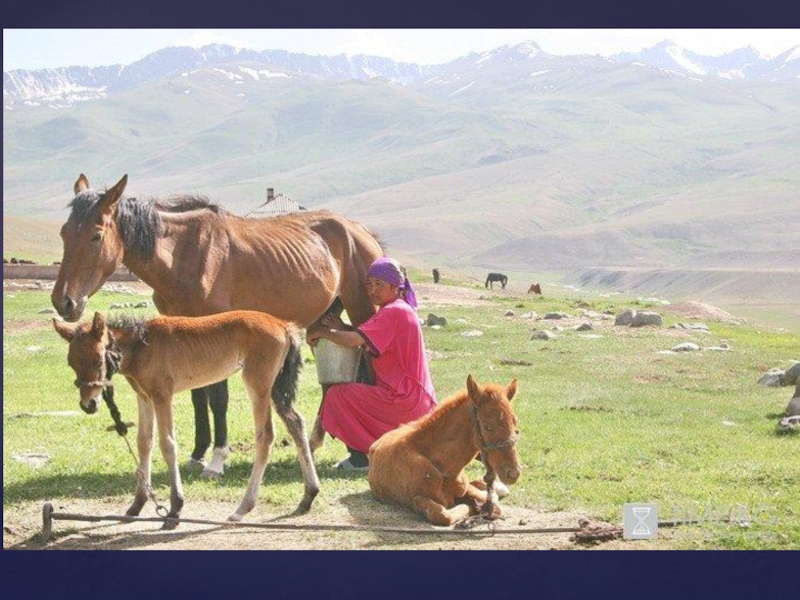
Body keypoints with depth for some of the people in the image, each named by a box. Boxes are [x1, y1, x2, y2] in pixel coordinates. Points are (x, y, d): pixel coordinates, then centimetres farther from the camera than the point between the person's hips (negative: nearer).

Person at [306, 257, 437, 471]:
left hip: (404, 399, -10)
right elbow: (363, 337, 15)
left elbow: (354, 341, -22)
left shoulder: (393, 312, -15)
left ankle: (360, 458, -5)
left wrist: (322, 332, -7)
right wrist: (342, 327, -3)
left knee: (337, 395, -9)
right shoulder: (401, 310, 16)